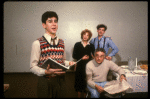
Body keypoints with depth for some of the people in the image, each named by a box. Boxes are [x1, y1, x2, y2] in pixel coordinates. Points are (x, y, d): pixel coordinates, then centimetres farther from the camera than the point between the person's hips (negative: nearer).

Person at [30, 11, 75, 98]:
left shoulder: (61, 42, 8)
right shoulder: (37, 43, -10)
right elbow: (33, 66, -10)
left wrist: (69, 63, -3)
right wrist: (46, 72, -26)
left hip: (59, 80, 5)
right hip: (45, 82, -5)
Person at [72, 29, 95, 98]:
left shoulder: (91, 46, 7)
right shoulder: (77, 44, 5)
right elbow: (74, 56, 2)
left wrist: (89, 57, -15)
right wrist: (82, 58, -10)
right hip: (79, 65, 0)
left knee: (86, 81, 0)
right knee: (79, 80, 4)